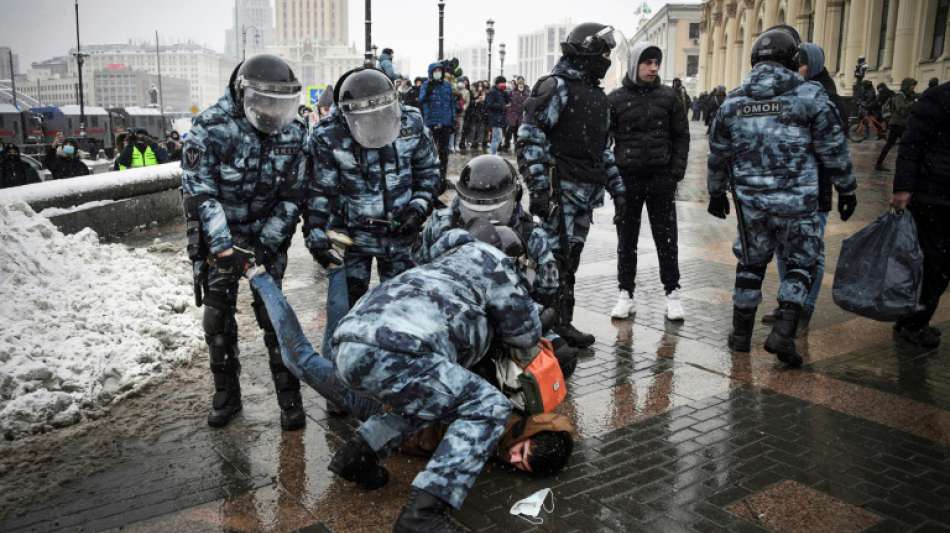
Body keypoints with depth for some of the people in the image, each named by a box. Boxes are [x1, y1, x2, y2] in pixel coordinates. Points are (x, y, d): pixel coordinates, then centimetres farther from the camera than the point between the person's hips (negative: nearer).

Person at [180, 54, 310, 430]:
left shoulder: (293, 132, -9)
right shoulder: (210, 127, -18)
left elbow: (292, 195, -5)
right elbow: (199, 192, -18)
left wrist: (267, 243, -13)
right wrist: (223, 246, -25)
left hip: (267, 234, 1)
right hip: (218, 234, -1)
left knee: (272, 313, -4)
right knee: (218, 317, 3)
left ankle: (290, 397, 7)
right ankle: (226, 395, 20)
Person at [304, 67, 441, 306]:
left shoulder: (411, 124, -9)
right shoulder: (328, 136, -17)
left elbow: (428, 170, 5)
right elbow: (319, 189, -9)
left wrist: (419, 206, -8)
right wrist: (316, 234, -13)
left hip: (400, 231, 2)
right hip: (352, 232, -2)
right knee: (350, 303, 3)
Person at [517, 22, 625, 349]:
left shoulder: (597, 95, 19)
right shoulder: (557, 86, -7)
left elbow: (602, 148, 26)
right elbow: (529, 138, -14)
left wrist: (617, 188, 21)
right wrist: (538, 187, -20)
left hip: (586, 193, 8)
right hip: (560, 189, -8)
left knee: (570, 260, 12)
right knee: (554, 259, -7)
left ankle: (563, 323, 20)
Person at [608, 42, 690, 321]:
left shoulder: (669, 96, 5)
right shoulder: (615, 99, 1)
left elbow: (681, 135, 7)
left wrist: (677, 169, -4)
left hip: (661, 178, 1)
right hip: (627, 179, 0)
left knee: (666, 239, 5)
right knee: (627, 240, 8)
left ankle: (672, 293, 15)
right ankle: (626, 293, 17)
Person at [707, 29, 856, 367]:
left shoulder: (733, 102, 5)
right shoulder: (809, 95, -6)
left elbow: (718, 155, 12)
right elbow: (833, 149, -2)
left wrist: (716, 193, 24)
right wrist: (847, 190, 9)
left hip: (750, 201, 3)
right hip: (797, 200, -3)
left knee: (751, 263, 16)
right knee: (801, 264, 10)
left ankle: (741, 333, 22)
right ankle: (783, 332, -3)